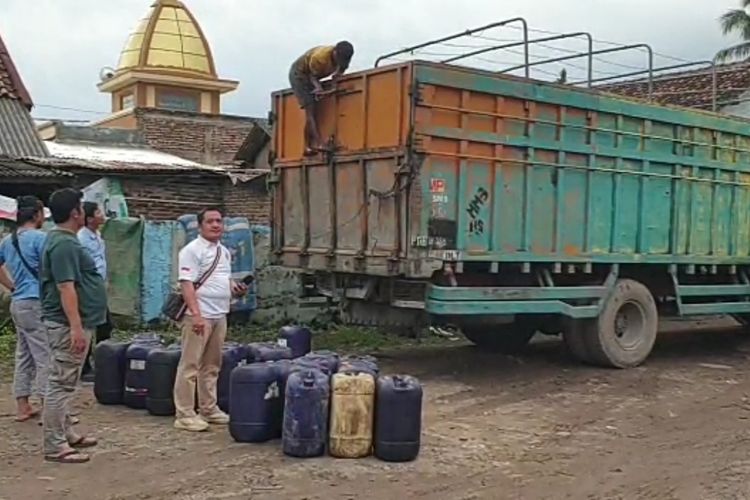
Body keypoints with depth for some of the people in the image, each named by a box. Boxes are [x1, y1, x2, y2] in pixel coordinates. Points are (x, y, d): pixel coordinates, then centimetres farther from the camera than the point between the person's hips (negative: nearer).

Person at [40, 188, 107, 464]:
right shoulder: (64, 244, -19)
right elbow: (66, 287, -25)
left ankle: (64, 433, 28)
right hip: (68, 324, -11)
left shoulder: (62, 240, 14)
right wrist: (76, 327, -27)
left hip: (70, 323, 11)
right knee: (61, 383, -6)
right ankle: (55, 447, -2)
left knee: (65, 382, 17)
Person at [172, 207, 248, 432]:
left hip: (220, 315, 8)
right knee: (190, 366, -4)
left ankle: (209, 409, 24)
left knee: (212, 366, 15)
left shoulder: (224, 251, 17)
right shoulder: (192, 250, -9)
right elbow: (187, 284, -16)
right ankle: (184, 414, 0)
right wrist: (196, 315, -24)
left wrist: (236, 289, 3)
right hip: (199, 316, -8)